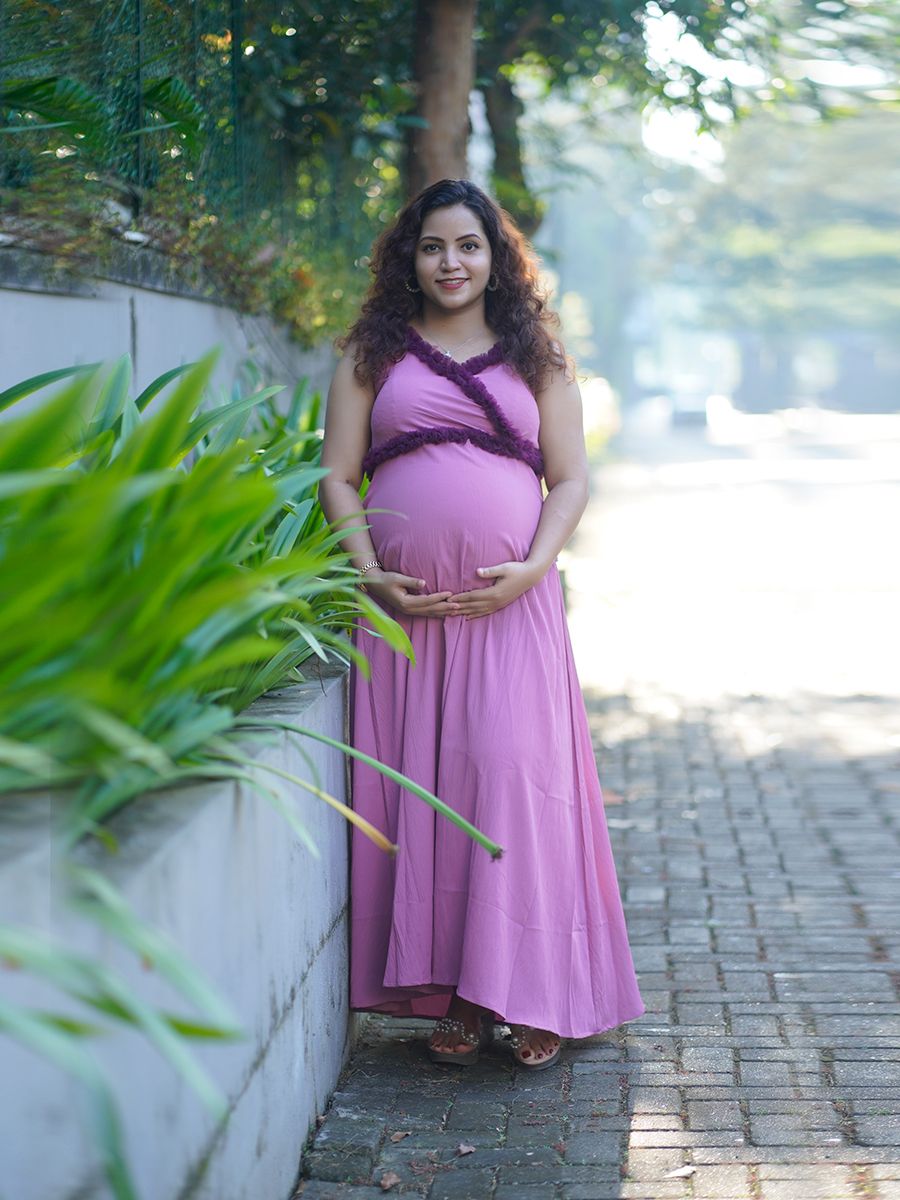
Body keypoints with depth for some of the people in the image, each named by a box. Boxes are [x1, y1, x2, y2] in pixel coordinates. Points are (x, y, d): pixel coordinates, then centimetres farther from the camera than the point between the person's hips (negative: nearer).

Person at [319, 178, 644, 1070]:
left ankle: (533, 997, 1)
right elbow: (338, 477, 7)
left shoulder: (537, 359, 13)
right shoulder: (374, 354, 12)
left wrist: (533, 567, -8)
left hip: (512, 606, -1)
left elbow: (570, 479, 8)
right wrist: (369, 573, -7)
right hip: (406, 608, 1)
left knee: (517, 779, -8)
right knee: (420, 788, 0)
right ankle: (453, 998, 9)